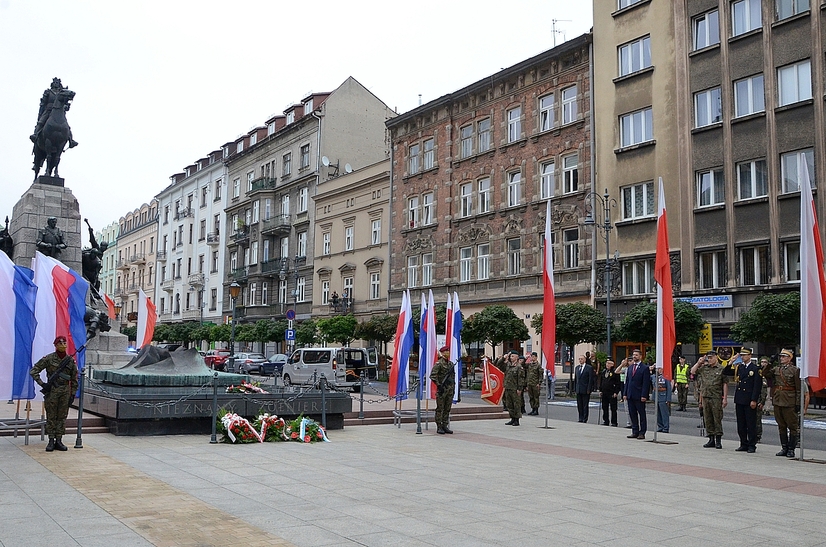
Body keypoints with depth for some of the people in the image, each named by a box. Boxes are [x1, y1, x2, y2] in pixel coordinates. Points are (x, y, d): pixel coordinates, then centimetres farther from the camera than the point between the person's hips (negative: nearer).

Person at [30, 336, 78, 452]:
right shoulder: (49, 359, -4)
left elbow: (74, 379, 9)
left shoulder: (71, 360, 4)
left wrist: (73, 394, 5)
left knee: (62, 417, 5)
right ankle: (51, 441, 7)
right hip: (51, 391, -2)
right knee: (51, 417, 2)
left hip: (65, 391, 2)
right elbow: (34, 371, -1)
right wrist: (42, 384, -8)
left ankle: (59, 441, 11)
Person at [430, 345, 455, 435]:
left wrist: (453, 385, 16)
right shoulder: (439, 363, -9)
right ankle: (439, 427, 2)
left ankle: (445, 426, 14)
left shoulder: (451, 363, 14)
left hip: (450, 389, 7)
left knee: (447, 409, 8)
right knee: (440, 409, -2)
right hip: (442, 389, -7)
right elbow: (432, 375, -15)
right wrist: (438, 385, -17)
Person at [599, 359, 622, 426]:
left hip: (612, 394, -7)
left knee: (613, 409, 0)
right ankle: (605, 421, 19)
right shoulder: (603, 372, 13)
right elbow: (601, 382, 20)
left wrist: (616, 392, -13)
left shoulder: (615, 372, -8)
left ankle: (614, 422, 5)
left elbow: (618, 383, -9)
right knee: (605, 408, 11)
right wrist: (600, 390, 13)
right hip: (604, 393, 7)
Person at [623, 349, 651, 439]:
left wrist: (644, 395, -16)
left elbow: (646, 383, -9)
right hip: (630, 396, 6)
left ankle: (642, 433, 5)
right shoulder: (630, 367, 15)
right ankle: (635, 432, 16)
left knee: (642, 414, 1)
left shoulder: (645, 368, -5)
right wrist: (625, 393, 9)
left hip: (639, 396, -6)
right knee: (632, 414, 9)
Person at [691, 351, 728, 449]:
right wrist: (699, 362, 6)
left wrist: (725, 398, -10)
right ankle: (711, 440, 17)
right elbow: (693, 372, 13)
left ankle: (718, 441, 5)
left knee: (717, 419, -2)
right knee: (708, 419, 9)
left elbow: (725, 384, -5)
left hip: (716, 398, -5)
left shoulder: (721, 369, -3)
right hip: (705, 397, 5)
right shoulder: (704, 368, 11)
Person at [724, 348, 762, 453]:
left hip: (749, 400, -6)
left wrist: (754, 400, -14)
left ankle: (752, 446, 6)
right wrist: (729, 364, -2)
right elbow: (725, 373, 15)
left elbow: (757, 386, -9)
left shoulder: (755, 368, -6)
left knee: (751, 424, 0)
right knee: (741, 424, 10)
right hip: (739, 399, 6)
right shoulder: (738, 367, 10)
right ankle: (744, 444, 18)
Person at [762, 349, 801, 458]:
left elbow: (798, 388, -6)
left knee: (792, 426, 2)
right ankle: (784, 448, 20)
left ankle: (791, 449, 8)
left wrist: (798, 403, -10)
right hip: (778, 401, 6)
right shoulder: (776, 369, 10)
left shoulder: (795, 370, -5)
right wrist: (770, 363, -2)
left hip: (789, 403, -6)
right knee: (781, 426, 11)